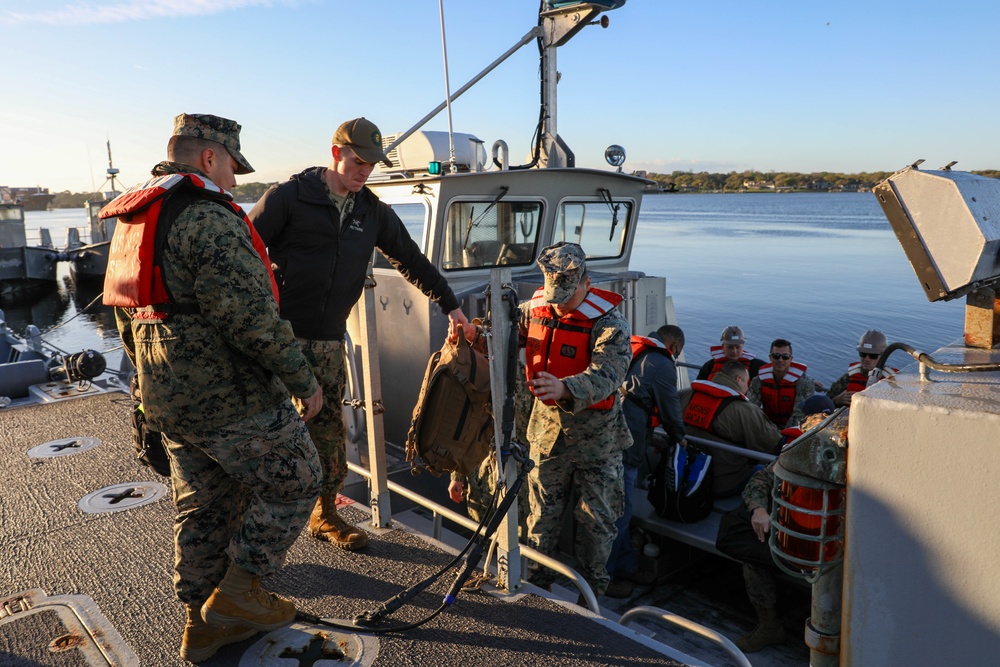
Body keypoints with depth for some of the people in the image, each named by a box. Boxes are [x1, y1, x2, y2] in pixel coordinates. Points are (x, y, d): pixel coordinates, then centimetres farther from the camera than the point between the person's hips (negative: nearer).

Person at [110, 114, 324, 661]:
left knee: (205, 506, 19)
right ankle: (237, 592, 15)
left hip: (168, 401, 10)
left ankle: (203, 625, 32)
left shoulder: (133, 223, 14)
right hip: (232, 399, -10)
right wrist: (303, 380, -16)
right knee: (295, 481, 9)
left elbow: (127, 316, 21)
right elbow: (252, 317, -25)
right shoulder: (209, 219, -19)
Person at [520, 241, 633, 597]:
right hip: (547, 425, 4)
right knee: (542, 509, 14)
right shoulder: (534, 309, -3)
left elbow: (605, 376, -34)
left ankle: (591, 584, 30)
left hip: (596, 433, -3)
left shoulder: (609, 323, -20)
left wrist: (565, 388, -54)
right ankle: (536, 576, 33)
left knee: (597, 515, 9)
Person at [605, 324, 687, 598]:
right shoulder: (663, 365, -6)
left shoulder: (629, 352, 19)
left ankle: (626, 566, 33)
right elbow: (670, 408, 2)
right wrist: (678, 438, 21)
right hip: (626, 447, -9)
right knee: (619, 513, 3)